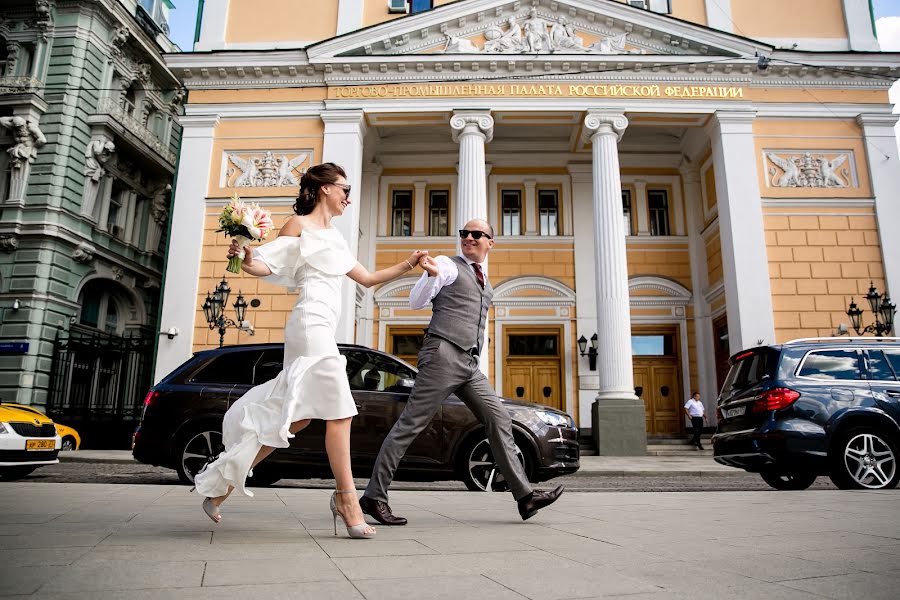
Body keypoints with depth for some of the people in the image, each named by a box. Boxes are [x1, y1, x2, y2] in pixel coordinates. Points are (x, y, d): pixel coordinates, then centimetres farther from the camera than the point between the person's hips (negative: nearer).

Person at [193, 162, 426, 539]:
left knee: (297, 416, 7)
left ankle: (224, 483, 17)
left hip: (321, 330, 9)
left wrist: (406, 265, 20)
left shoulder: (333, 238, 26)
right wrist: (246, 260, -26)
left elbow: (367, 279, 27)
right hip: (311, 324, -9)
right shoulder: (299, 224, 3)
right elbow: (267, 266, -5)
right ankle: (347, 501, -3)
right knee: (339, 412, -10)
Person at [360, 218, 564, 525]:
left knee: (498, 419, 1)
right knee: (411, 422, -8)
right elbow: (416, 302, -7)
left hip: (469, 363, 8)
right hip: (442, 355, -8)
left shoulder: (484, 282, 25)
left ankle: (524, 495, 3)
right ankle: (374, 496, -2)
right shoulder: (448, 265, 4)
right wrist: (431, 275, -25)